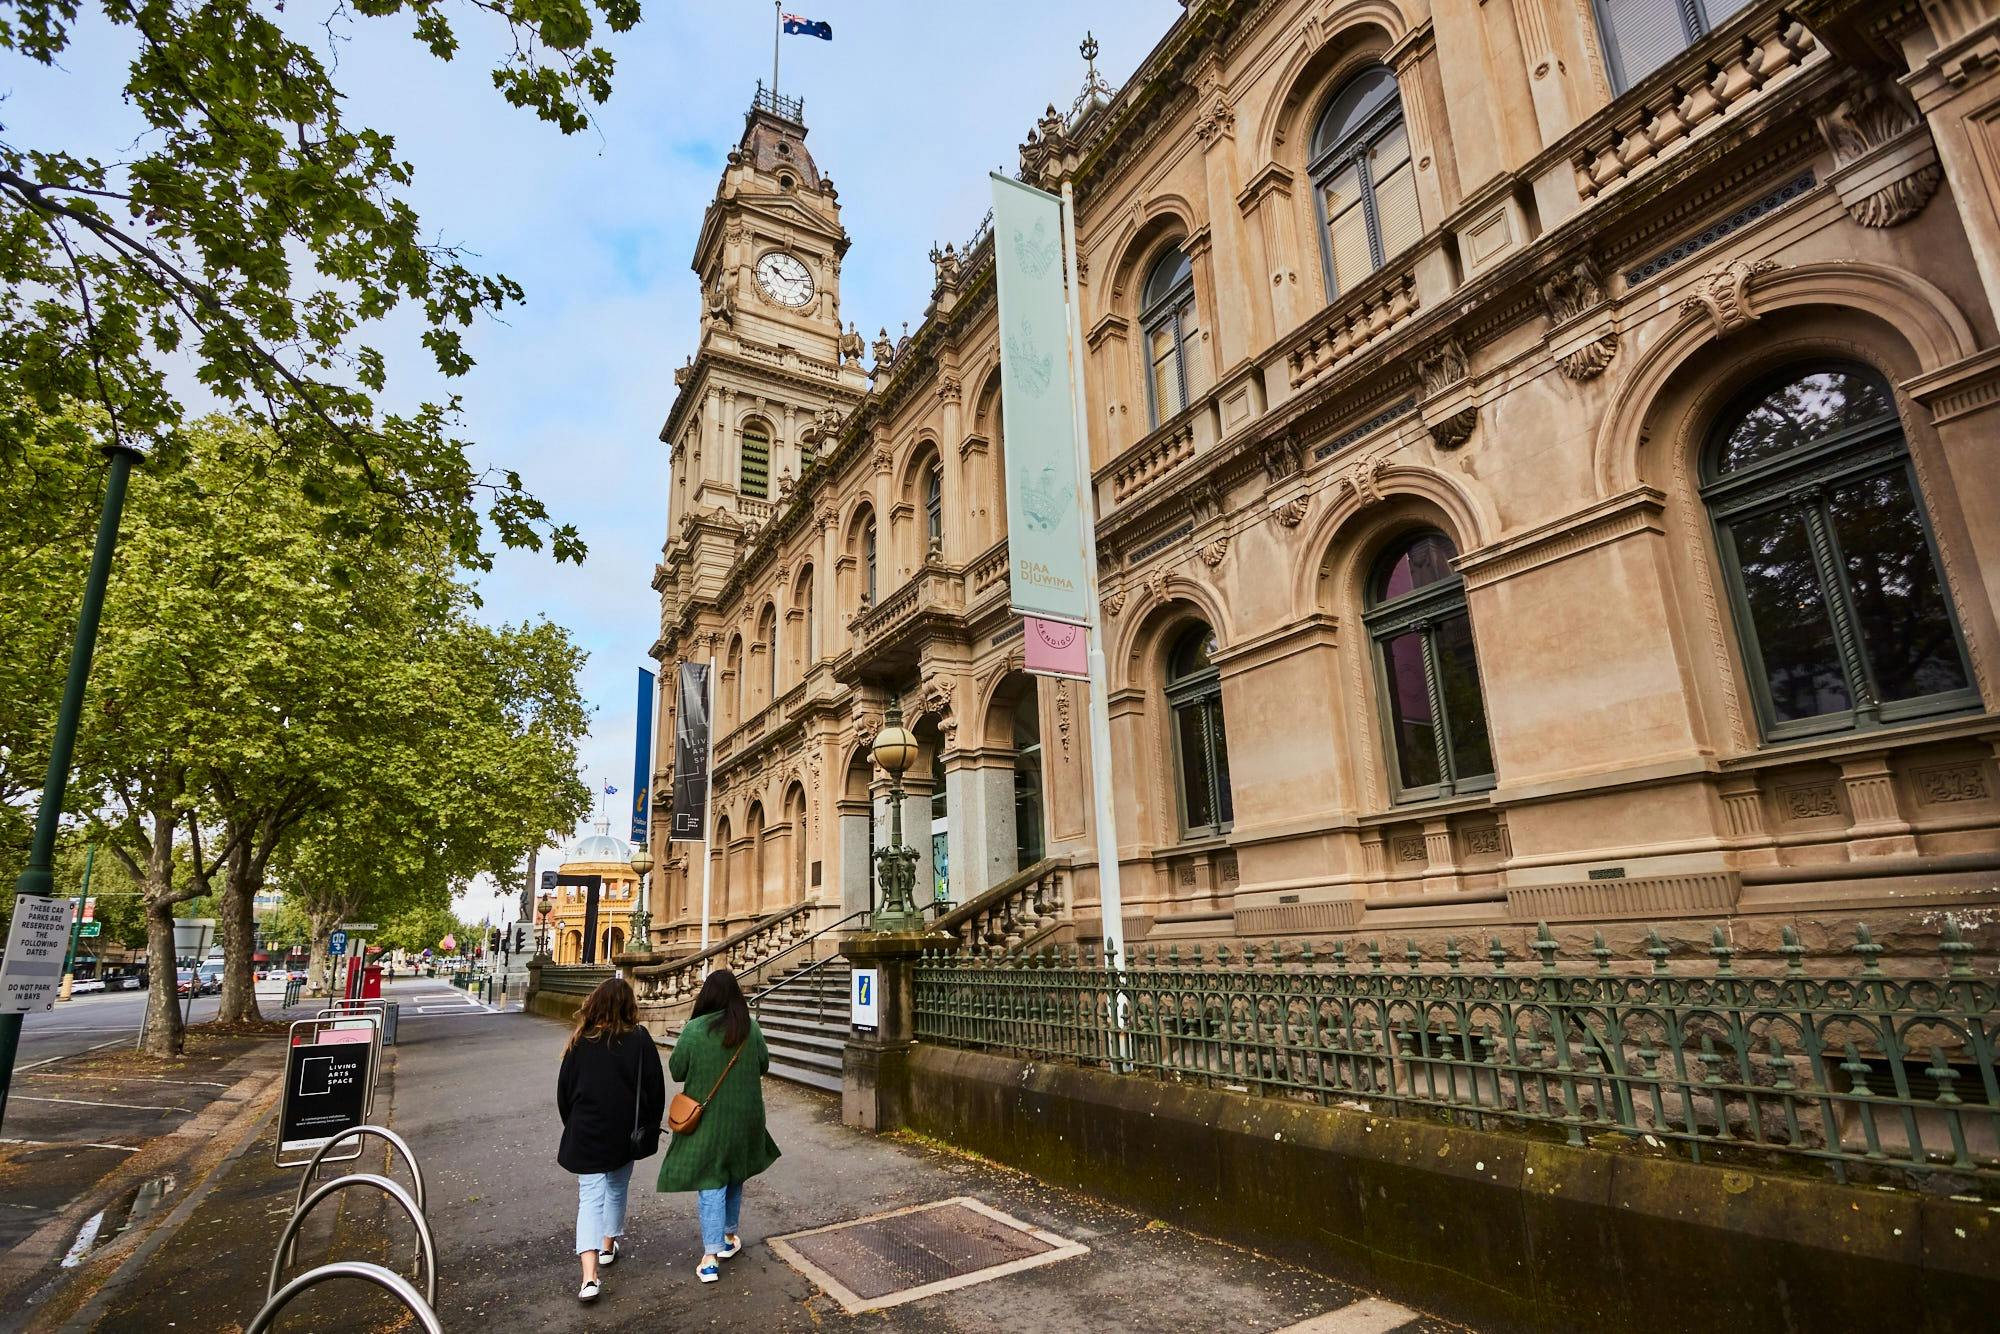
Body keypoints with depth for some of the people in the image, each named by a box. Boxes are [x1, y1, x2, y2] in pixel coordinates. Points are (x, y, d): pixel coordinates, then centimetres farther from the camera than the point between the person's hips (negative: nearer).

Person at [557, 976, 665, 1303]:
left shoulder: (580, 1041, -7)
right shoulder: (639, 1040, -12)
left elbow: (564, 1091, 2)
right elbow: (655, 1089, -7)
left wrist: (574, 1127, 18)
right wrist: (649, 1129, 7)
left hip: (586, 1135, 0)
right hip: (625, 1134, 0)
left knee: (590, 1197, 2)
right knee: (616, 1188, 22)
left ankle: (589, 1276, -9)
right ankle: (608, 1247, 37)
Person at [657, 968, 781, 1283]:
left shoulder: (694, 1030, -17)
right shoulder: (751, 1028, -10)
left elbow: (676, 1071, -8)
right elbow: (764, 1065, 1)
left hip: (706, 1119, -2)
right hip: (743, 1117, 3)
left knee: (711, 1185, 4)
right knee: (734, 1177, 22)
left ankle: (710, 1257, 0)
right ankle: (729, 1237, 36)